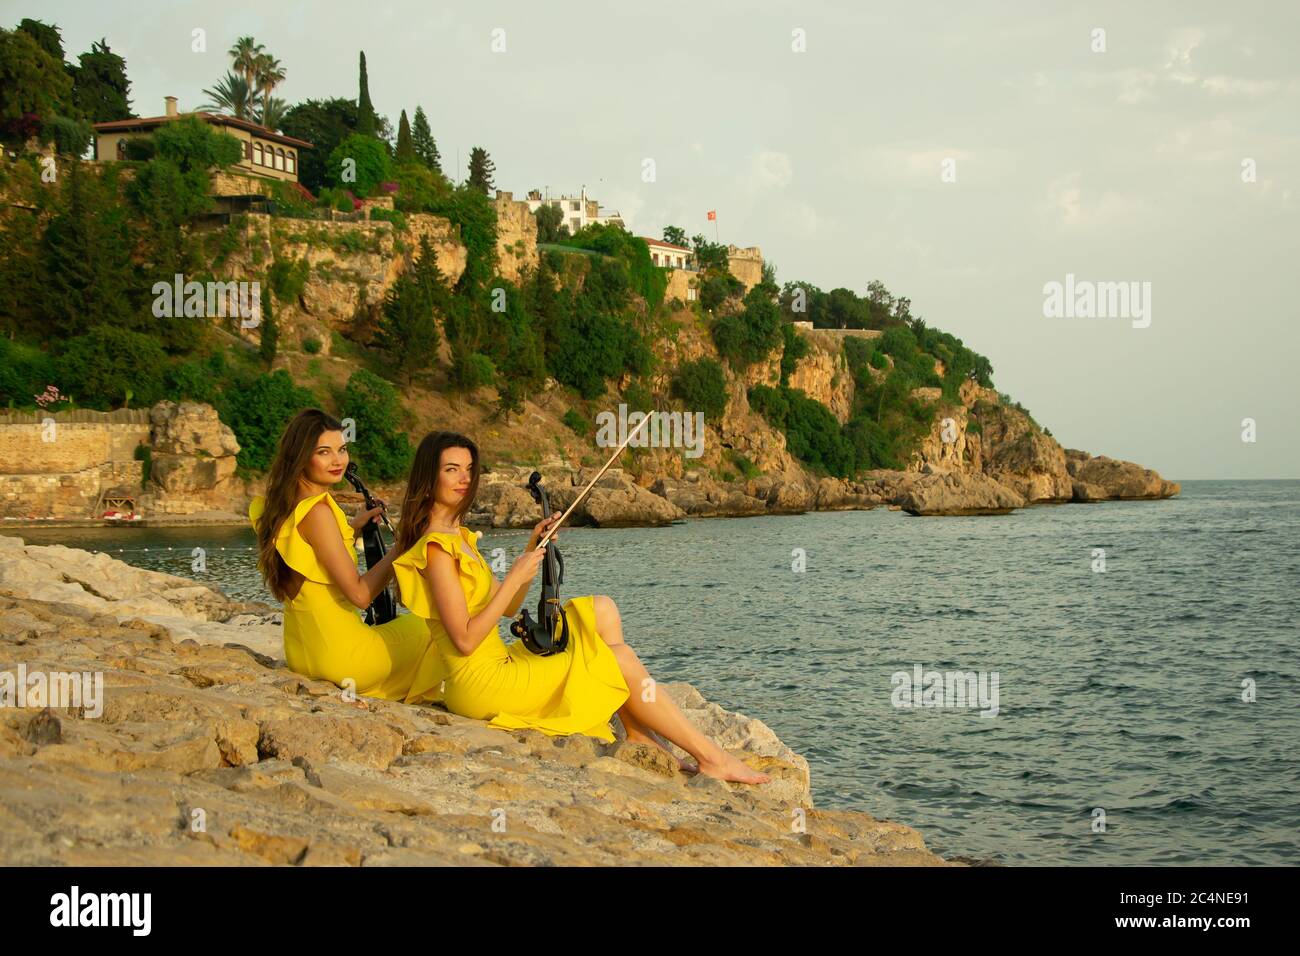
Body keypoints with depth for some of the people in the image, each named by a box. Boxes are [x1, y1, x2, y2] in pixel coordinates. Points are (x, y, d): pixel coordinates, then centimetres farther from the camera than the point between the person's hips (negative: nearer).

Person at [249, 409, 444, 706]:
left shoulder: (278, 507, 5)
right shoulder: (317, 511, -22)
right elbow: (360, 594, -23)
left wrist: (350, 527, 13)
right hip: (340, 655, -8)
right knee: (428, 629, 17)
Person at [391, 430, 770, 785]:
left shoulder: (459, 537, 14)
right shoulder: (436, 548, -18)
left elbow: (507, 607, 18)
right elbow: (465, 640, -22)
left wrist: (532, 551, 6)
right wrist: (515, 578, -18)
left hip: (497, 667, 10)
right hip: (480, 684, -10)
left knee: (601, 610, 6)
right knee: (621, 658, -8)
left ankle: (637, 736, 1)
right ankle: (712, 758, -1)